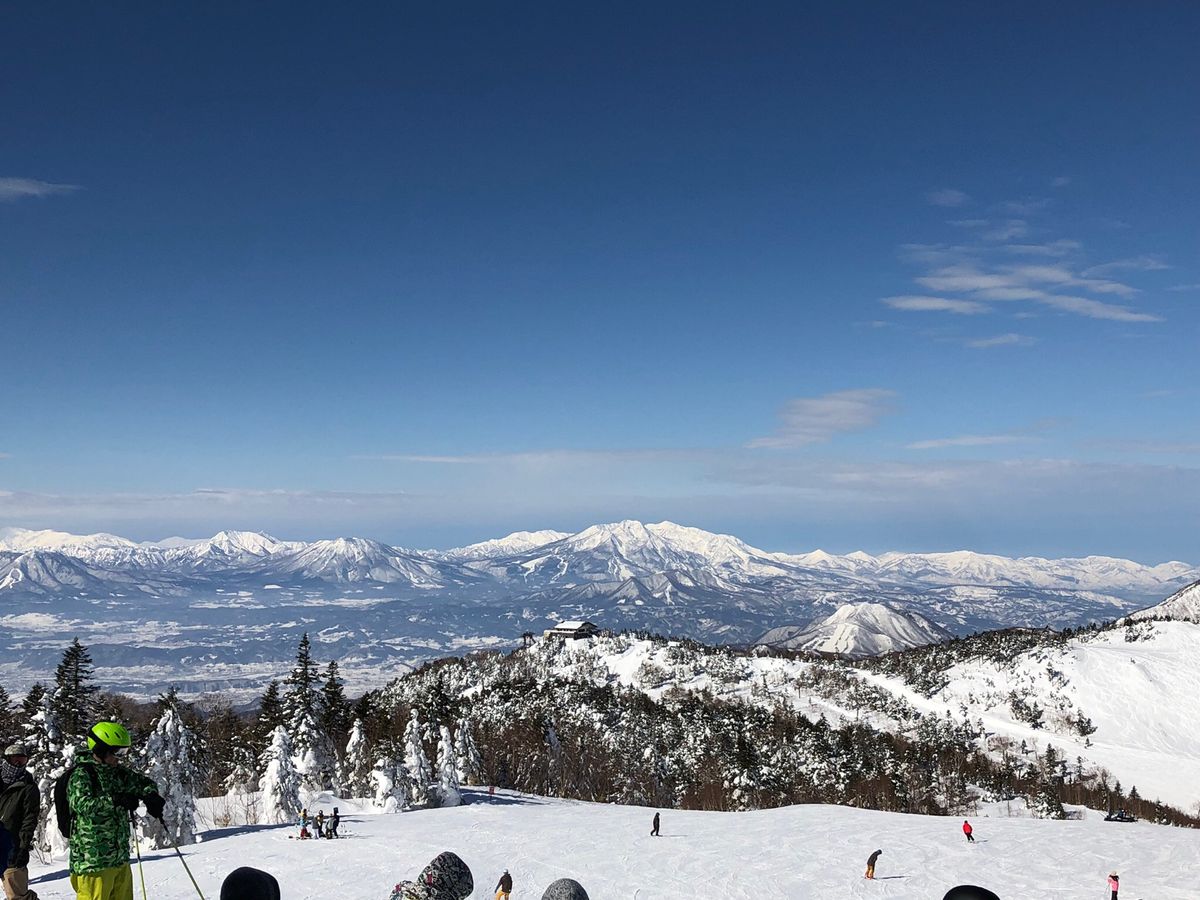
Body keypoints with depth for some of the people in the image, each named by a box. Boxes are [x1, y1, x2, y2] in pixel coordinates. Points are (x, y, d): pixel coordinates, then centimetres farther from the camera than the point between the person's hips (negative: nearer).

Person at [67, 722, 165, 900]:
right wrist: (115, 800, -34)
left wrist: (152, 797, 3)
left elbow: (143, 782, 25)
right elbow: (82, 804, -26)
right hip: (93, 861, -8)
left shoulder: (118, 772, 12)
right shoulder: (81, 775, -9)